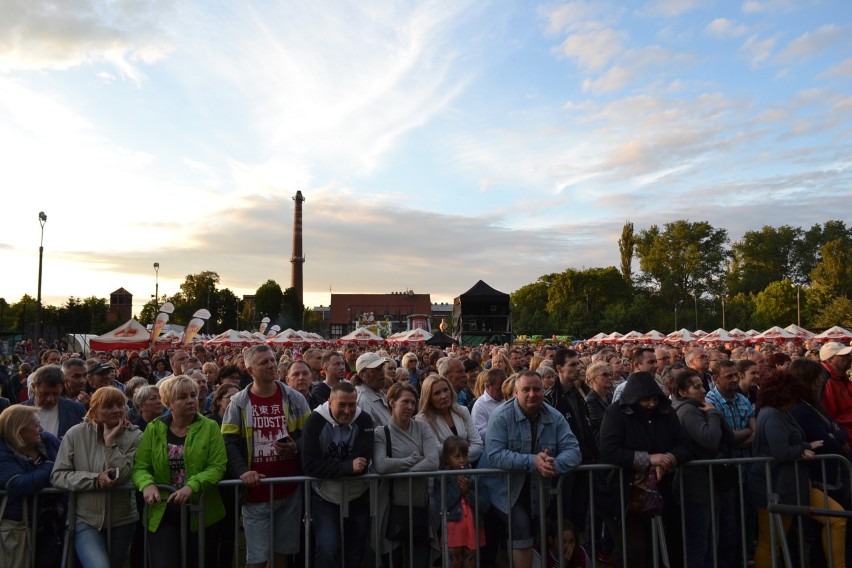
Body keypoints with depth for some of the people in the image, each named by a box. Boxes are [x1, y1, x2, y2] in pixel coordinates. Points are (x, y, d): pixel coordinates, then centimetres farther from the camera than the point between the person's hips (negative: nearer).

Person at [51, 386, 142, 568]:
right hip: (85, 519, -1)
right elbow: (57, 475, -8)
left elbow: (122, 476, -17)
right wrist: (95, 479, -21)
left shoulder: (134, 436, -8)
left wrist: (110, 441, -20)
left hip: (122, 519, 2)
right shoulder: (76, 433, -7)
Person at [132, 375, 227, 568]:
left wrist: (192, 486, -26)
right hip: (162, 513, 0)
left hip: (201, 513, 0)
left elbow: (217, 466, -11)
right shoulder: (154, 429, 2)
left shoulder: (210, 427, -4)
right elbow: (139, 467, 1)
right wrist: (148, 484, -21)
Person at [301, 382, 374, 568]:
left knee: (355, 553, 13)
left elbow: (363, 463, -17)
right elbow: (310, 466, -22)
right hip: (325, 498, -2)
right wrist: (348, 467, -28)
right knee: (327, 549, -14)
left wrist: (331, 467, -23)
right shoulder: (315, 421, -15)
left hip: (358, 497, 3)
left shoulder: (364, 421, -10)